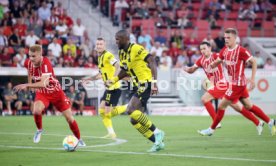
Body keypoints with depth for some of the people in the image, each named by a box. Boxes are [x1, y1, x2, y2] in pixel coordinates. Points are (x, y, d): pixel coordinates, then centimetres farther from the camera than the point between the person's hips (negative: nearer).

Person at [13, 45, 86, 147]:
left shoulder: (45, 63, -32)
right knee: (36, 111, -29)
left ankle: (79, 139, 24)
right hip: (42, 93, 3)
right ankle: (39, 130, 1)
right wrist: (30, 83, 10)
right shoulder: (28, 63, -13)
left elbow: (44, 83, -43)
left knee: (69, 117, 1)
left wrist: (26, 85, -49)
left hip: (56, 92, -3)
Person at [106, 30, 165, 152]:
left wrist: (154, 82, -31)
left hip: (146, 83, -9)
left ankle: (157, 133, -15)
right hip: (138, 86, 9)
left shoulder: (136, 49, -14)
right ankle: (158, 142, 9)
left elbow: (152, 62, -22)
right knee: (134, 120, 3)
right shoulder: (121, 53, 12)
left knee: (132, 110, -26)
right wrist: (113, 80, 9)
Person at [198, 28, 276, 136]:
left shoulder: (241, 51, -19)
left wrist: (252, 78, -17)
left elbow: (254, 62, -13)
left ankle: (211, 129, 10)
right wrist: (211, 66, -8)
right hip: (233, 82, 8)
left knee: (222, 106, -3)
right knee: (248, 106, 15)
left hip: (237, 84, -8)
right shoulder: (225, 50, 5)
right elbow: (217, 61, 15)